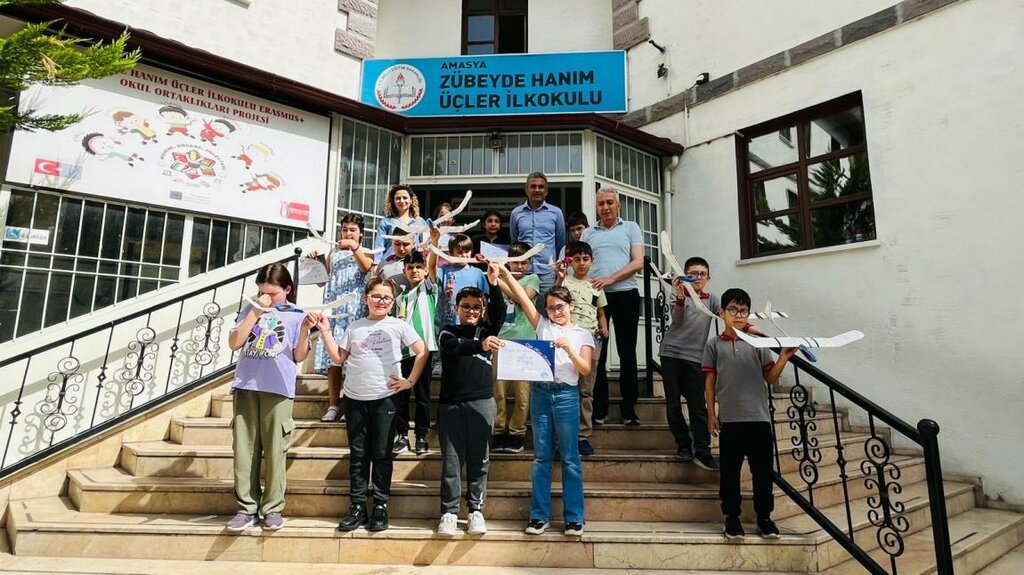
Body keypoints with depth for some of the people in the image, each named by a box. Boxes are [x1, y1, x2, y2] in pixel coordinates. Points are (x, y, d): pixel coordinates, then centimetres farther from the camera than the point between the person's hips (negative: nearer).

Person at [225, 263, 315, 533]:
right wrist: (256, 312, -5)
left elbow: (299, 356, 1)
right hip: (246, 386, 3)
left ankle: (273, 508, 11)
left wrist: (305, 330, -15)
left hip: (277, 389, -3)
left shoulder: (296, 314, 4)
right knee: (244, 448, 4)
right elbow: (234, 343, 0)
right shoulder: (250, 309, 11)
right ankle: (247, 508, 13)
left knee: (274, 450, 1)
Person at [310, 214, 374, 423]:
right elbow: (323, 279, 21)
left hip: (354, 306, -3)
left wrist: (355, 248, -25)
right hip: (334, 305, 3)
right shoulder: (334, 252, 20)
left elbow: (366, 267, -13)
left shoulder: (365, 253, 10)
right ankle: (333, 405, -2)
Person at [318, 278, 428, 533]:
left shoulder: (399, 326, 0)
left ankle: (380, 507, 13)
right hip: (355, 398, 3)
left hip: (385, 398, -3)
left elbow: (422, 352, 0)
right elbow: (339, 358, 8)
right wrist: (325, 332, 3)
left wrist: (410, 381, -5)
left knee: (381, 454, 4)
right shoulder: (354, 327, 9)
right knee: (357, 454, 8)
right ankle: (357, 506, 17)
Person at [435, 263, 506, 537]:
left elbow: (500, 313, -10)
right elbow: (453, 346, -18)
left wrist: (494, 284, -26)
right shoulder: (448, 332, 4)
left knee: (478, 459, 7)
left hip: (482, 401, 1)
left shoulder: (487, 330, 9)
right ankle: (449, 512, 14)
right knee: (451, 459, 4)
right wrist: (480, 345, -38)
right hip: (451, 403, -1)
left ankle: (476, 510, 18)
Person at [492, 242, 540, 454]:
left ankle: (517, 432, 12)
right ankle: (499, 431, 13)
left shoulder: (532, 279, 10)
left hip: (524, 342, -2)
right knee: (498, 390, 1)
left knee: (522, 392, 0)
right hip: (500, 340, 2)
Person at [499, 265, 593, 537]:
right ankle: (540, 515, 15)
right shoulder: (543, 326, 11)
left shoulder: (583, 335, 8)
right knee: (541, 457, 7)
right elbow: (522, 298, 4)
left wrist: (570, 350, -17)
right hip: (540, 393, 2)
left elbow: (586, 369, -1)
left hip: (566, 395, -2)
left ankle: (574, 517, 12)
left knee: (570, 458, 2)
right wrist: (506, 274, -5)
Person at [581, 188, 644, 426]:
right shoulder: (588, 233, 16)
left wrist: (610, 279, -14)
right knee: (597, 352, 3)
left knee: (627, 352, 4)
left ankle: (629, 409, 13)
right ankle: (598, 408, 11)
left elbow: (638, 262, -1)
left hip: (626, 294, -1)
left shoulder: (630, 228, 10)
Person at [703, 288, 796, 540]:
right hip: (730, 418, -1)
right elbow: (709, 381, 4)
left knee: (763, 470, 9)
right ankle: (732, 517, 20)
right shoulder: (714, 345, 3)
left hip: (759, 417, 1)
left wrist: (784, 357, -9)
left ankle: (764, 517, 24)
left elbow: (770, 377, 6)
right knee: (730, 471, 7)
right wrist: (711, 414, 0)